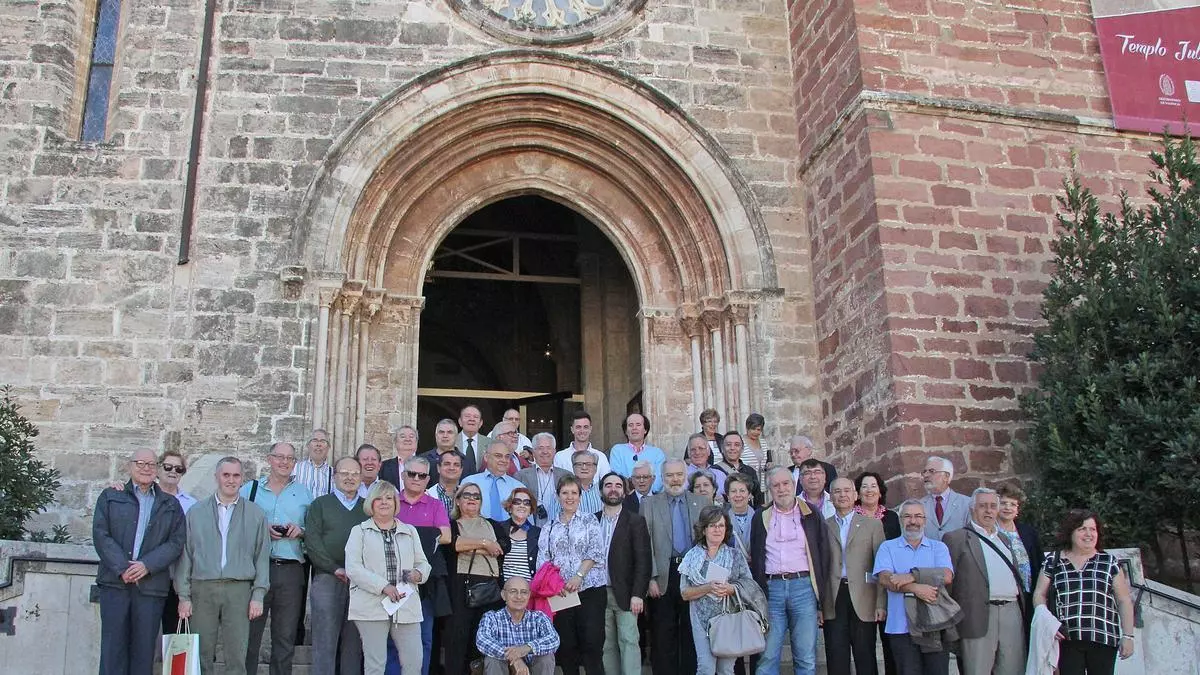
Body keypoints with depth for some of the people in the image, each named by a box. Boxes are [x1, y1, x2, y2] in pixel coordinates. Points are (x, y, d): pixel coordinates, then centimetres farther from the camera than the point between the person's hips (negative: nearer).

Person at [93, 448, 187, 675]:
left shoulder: (171, 505, 13)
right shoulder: (110, 497, 11)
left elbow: (177, 542, 4)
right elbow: (101, 535, 1)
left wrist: (147, 565, -11)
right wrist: (122, 568, -11)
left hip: (151, 586, 1)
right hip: (115, 582, -1)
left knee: (144, 650, 2)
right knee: (113, 645, -1)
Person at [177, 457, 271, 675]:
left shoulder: (255, 514, 9)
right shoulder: (196, 512, 10)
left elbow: (262, 556, 7)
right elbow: (185, 555, 8)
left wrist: (258, 595, -1)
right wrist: (183, 595, 2)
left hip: (239, 590, 0)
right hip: (202, 589, 1)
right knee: (201, 656, 2)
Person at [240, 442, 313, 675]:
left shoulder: (304, 493, 15)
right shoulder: (250, 489, 10)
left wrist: (300, 531, -6)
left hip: (291, 570, 2)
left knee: (285, 637, 4)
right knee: (249, 632, -2)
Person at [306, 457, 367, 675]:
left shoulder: (368, 508, 15)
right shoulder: (320, 504, 10)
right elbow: (312, 541, -1)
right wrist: (336, 569, -11)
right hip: (328, 578, -2)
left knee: (354, 642, 4)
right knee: (325, 639, -3)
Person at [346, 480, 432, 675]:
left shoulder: (410, 531, 20)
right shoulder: (359, 531, 8)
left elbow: (423, 563, 20)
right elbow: (353, 568, -4)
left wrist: (419, 573, -6)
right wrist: (383, 587, -14)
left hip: (406, 606, 3)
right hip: (372, 607, -3)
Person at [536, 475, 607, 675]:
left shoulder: (589, 519, 7)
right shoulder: (549, 527, 14)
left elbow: (595, 551, -4)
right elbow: (543, 561, 6)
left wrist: (579, 575, -16)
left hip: (589, 588, -3)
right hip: (560, 593, 3)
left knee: (592, 643, -8)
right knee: (566, 645, 5)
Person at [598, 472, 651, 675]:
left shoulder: (635, 521, -1)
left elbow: (643, 560, -6)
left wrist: (637, 594, -13)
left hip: (625, 594, -3)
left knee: (628, 641, -5)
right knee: (607, 645, 7)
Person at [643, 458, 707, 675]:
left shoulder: (700, 503, 10)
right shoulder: (650, 505, 4)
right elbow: (646, 544, -1)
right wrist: (651, 578, -9)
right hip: (664, 576, -1)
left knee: (691, 632, 8)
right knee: (663, 635, 2)